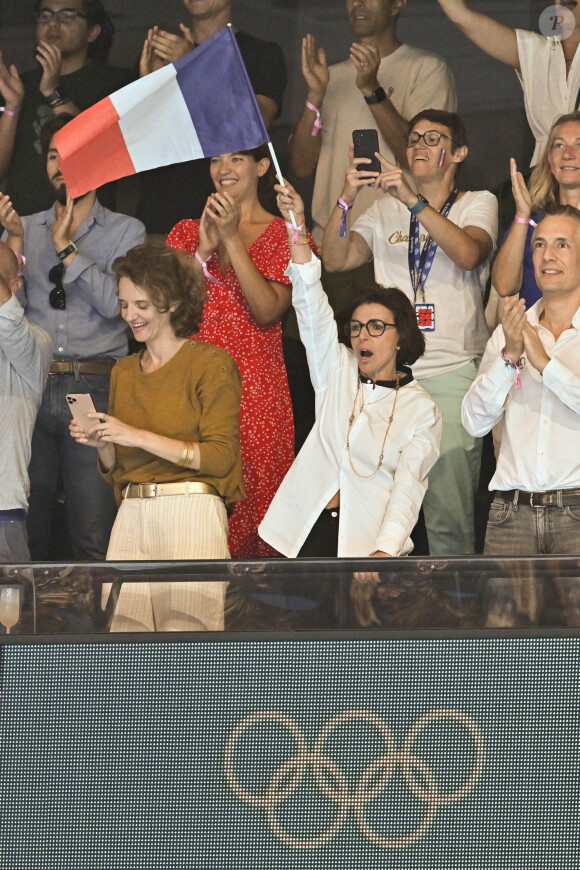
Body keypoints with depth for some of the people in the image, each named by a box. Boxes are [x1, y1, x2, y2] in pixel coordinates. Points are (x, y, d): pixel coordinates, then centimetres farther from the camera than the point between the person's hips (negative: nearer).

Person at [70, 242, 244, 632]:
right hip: (132, 516, 5)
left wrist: (140, 437, -11)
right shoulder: (124, 372, 21)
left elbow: (220, 457, -7)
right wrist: (102, 444, 2)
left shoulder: (211, 363, 1)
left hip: (192, 514, -5)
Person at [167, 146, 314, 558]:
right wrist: (204, 250, -8)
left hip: (255, 389, -2)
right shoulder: (188, 232, 15)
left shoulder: (282, 235, 5)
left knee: (251, 503, -6)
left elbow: (268, 311, -9)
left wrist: (232, 239, -13)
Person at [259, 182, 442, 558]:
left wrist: (385, 551, -21)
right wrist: (297, 226, -6)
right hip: (307, 530, 3)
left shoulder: (422, 410, 6)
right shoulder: (338, 371, 16)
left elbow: (407, 488, -4)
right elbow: (312, 306, 6)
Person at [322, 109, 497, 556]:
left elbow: (469, 254, -11)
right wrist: (346, 199, -8)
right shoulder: (386, 209, 20)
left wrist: (413, 200, -19)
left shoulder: (478, 203, 11)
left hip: (452, 372, -3)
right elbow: (336, 260, 7)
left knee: (448, 513, -9)